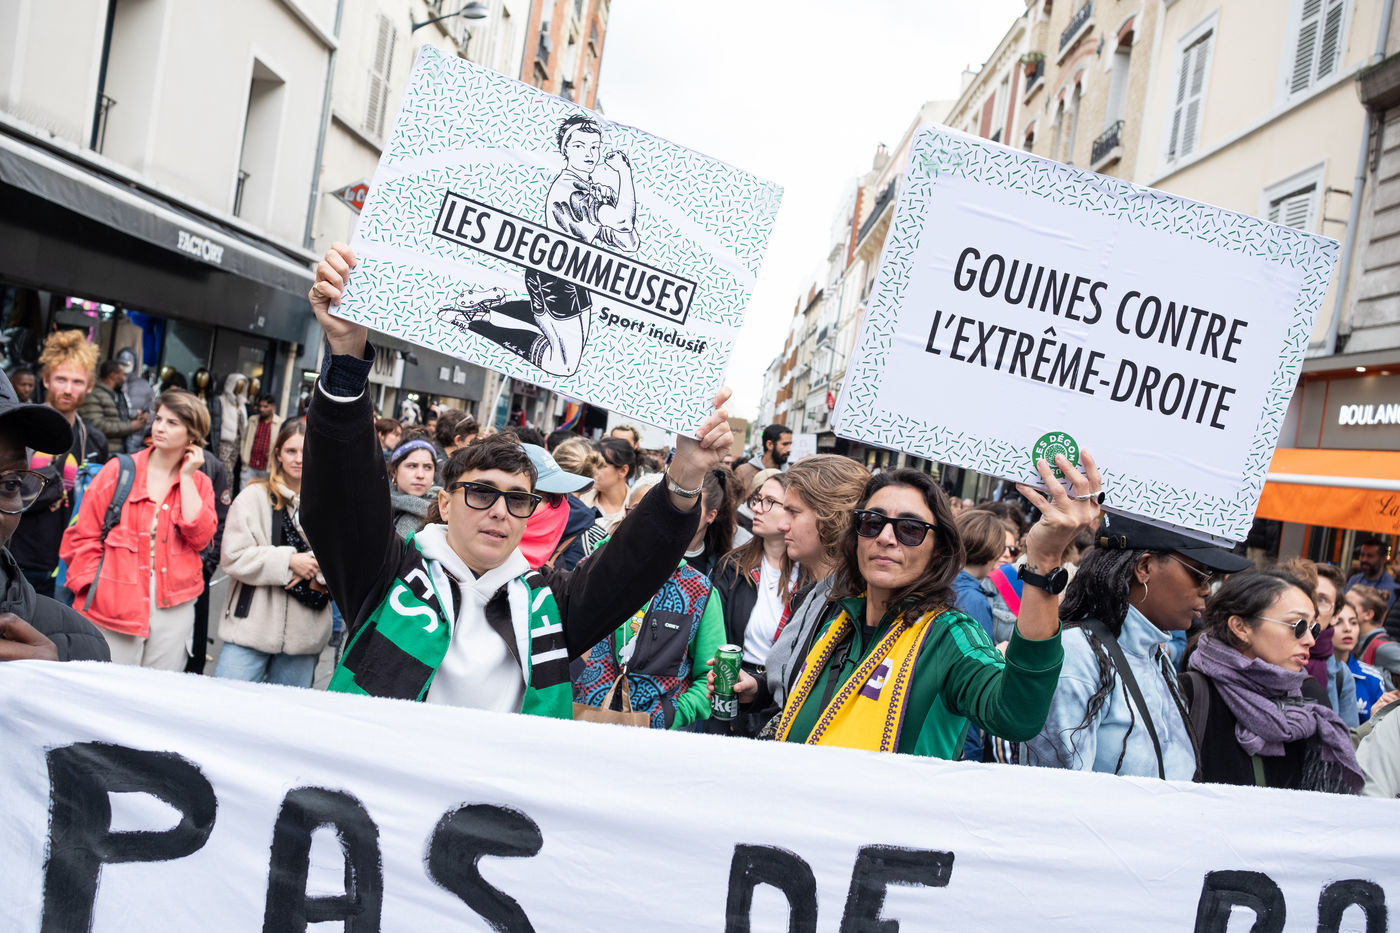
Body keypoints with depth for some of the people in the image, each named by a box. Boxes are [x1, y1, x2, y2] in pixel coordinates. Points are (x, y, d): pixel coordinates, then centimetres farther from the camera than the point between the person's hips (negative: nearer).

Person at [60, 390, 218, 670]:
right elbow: (84, 534, 4)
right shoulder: (119, 470, 3)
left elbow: (200, 536, -9)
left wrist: (186, 477, -6)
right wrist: (93, 587, -6)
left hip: (173, 607, 2)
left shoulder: (199, 483, 8)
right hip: (114, 603, -1)